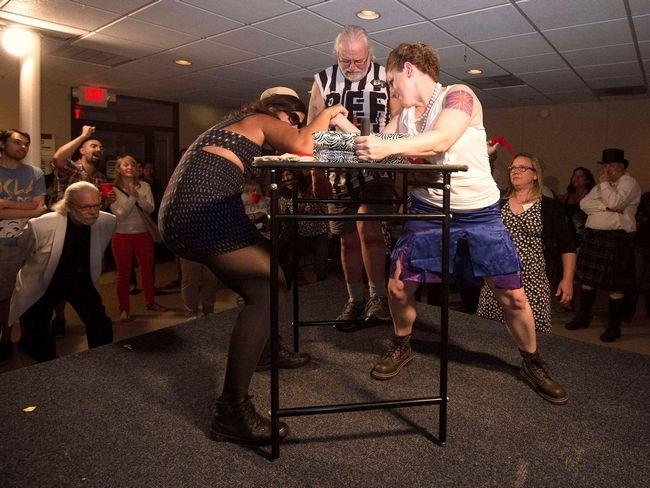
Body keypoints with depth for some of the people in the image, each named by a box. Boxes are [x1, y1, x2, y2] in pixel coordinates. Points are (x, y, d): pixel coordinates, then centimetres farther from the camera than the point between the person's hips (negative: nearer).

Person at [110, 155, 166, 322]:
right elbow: (119, 214, -12)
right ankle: (124, 309, 14)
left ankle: (150, 302, 31)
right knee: (123, 273, 4)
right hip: (122, 235, -3)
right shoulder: (114, 189, -5)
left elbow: (150, 208, -7)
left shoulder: (144, 186, 2)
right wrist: (132, 197, -18)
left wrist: (138, 197, -21)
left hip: (144, 234, 3)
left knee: (147, 269, 14)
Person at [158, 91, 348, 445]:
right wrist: (327, 113, 8)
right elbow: (302, 146, -10)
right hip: (204, 208, -10)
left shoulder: (238, 123, 34)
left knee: (267, 270, 23)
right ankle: (232, 413, -20)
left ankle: (265, 348, 39)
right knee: (265, 290, -18)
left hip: (176, 216, 10)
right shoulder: (262, 119, 8)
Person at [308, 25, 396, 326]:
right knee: (348, 238, 6)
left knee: (368, 228, -20)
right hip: (340, 172, 3)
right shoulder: (323, 81, 6)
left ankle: (379, 296, -4)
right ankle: (355, 301, 18)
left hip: (377, 170, -2)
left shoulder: (386, 78, 1)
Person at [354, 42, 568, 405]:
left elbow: (440, 141, -27)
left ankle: (533, 364, 24)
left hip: (481, 214, -4)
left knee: (513, 295, -1)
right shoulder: (405, 115, 10)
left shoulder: (459, 95, -9)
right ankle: (402, 347, 24)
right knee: (398, 286, -4)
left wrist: (389, 147, -38)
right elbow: (377, 146, 7)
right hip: (430, 212, 4)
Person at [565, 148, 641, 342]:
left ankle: (614, 327, 11)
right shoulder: (602, 185, 18)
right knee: (587, 279, 13)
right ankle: (583, 317, 27)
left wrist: (604, 183, -7)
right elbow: (584, 203, 3)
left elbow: (615, 202, -20)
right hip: (593, 237, 7)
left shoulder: (630, 183, -3)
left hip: (616, 239, -7)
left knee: (615, 286, -1)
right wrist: (606, 207, -12)